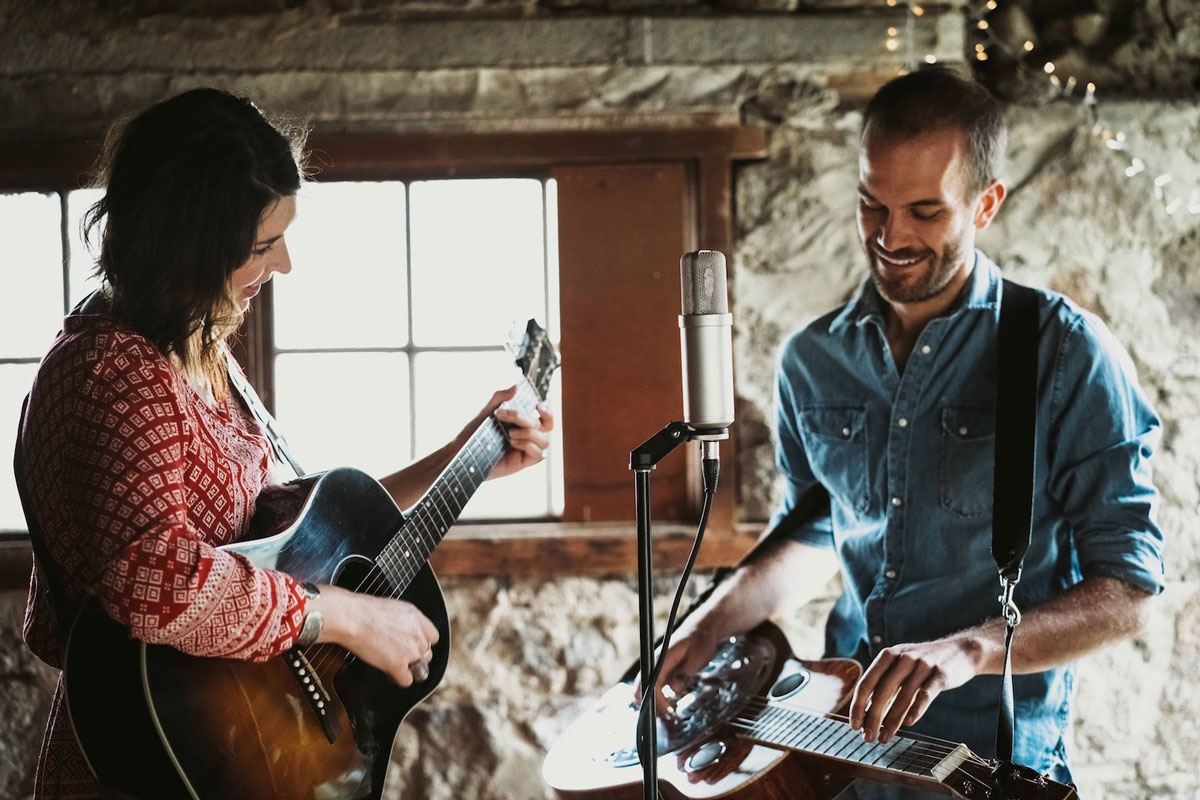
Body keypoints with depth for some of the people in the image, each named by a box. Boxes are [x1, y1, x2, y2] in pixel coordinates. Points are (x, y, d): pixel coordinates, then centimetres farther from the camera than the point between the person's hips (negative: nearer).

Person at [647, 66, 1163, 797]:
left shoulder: (1067, 354, -7)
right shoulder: (812, 362, 9)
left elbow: (1128, 592, -9)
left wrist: (967, 649, -22)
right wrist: (708, 629, 7)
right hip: (833, 740, 4)